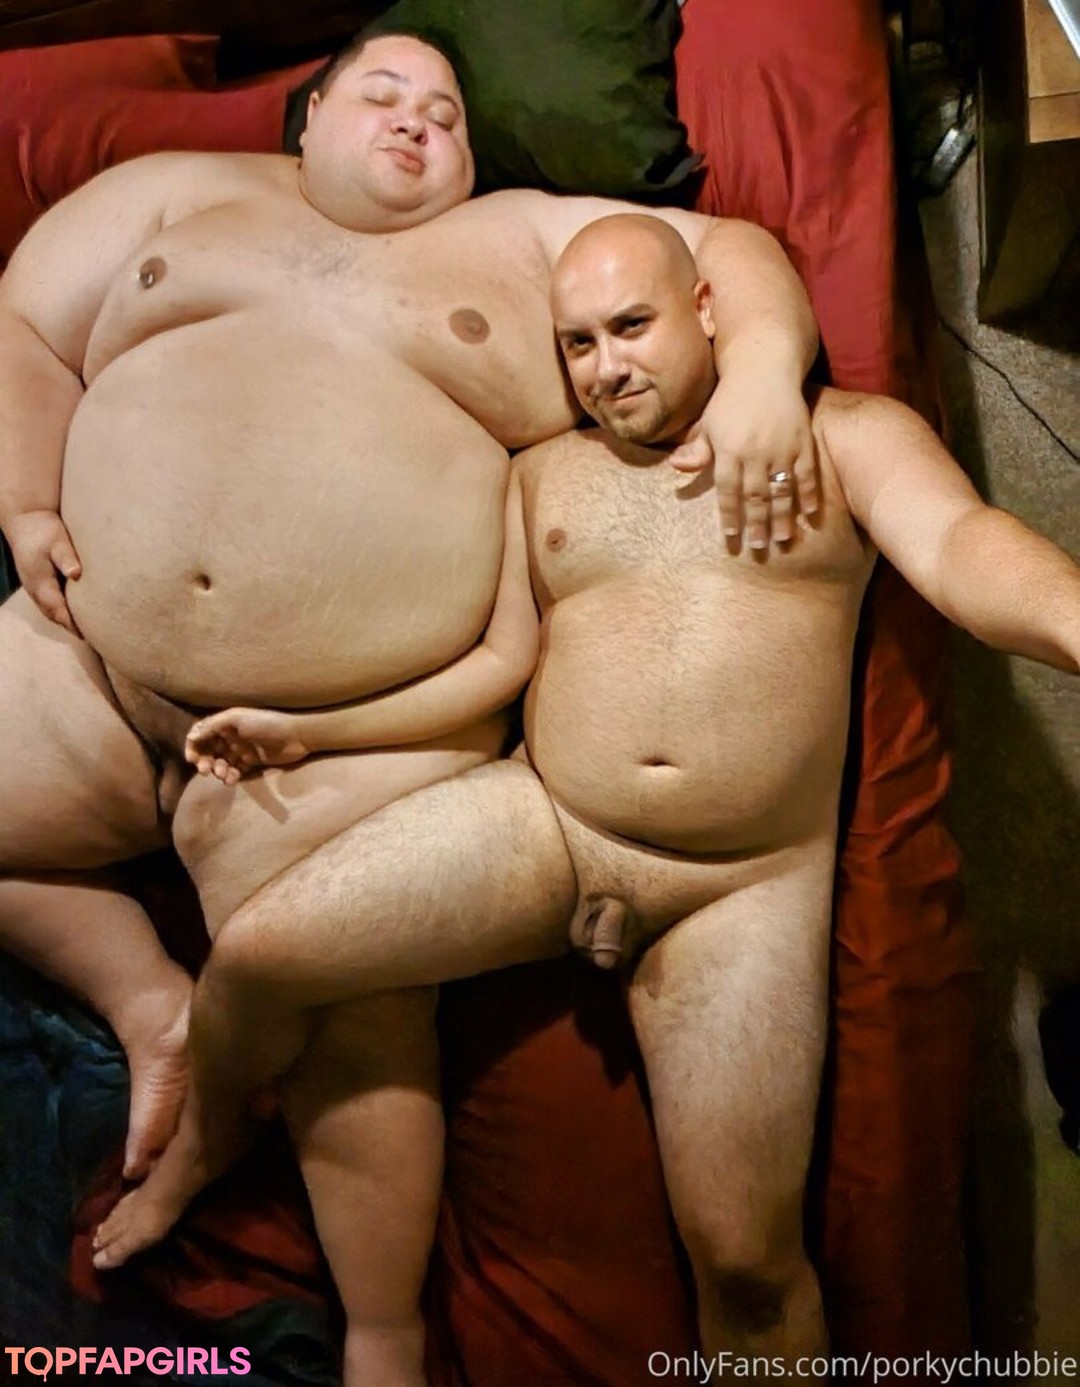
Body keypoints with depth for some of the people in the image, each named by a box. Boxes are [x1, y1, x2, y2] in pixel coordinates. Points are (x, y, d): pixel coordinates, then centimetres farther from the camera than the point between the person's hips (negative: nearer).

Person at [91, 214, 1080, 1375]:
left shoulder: (842, 432, 6)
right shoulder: (542, 473, 14)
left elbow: (960, 543, -12)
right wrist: (300, 730, 8)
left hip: (749, 888, -2)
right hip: (539, 823, 3)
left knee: (746, 1257, -6)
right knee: (255, 951, -7)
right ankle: (189, 1155, 25)